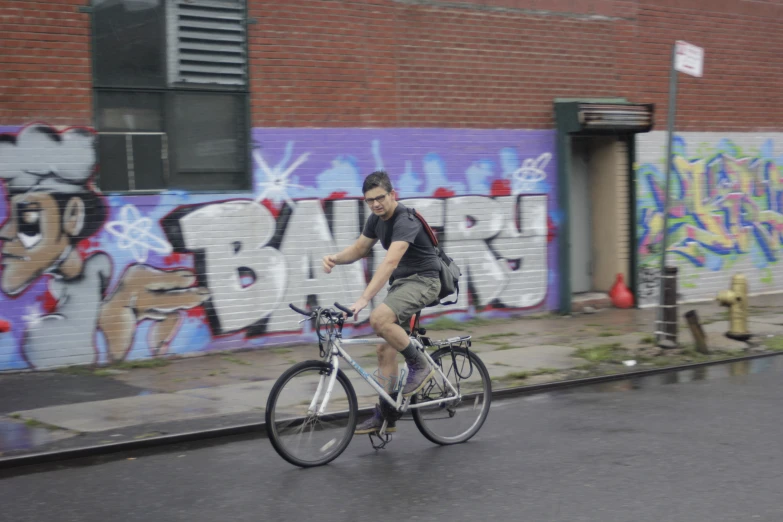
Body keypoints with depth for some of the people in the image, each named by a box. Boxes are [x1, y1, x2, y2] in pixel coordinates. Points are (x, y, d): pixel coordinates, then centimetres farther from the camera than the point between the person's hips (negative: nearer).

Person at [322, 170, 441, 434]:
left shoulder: (405, 221, -24)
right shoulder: (376, 219, 4)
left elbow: (390, 261, -37)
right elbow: (359, 249, 15)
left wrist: (364, 299, -46)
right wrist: (336, 258, -9)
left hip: (422, 281, -9)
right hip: (401, 283, 9)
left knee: (380, 319, -31)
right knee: (386, 348, 5)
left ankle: (420, 365, -12)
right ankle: (383, 415, 11)